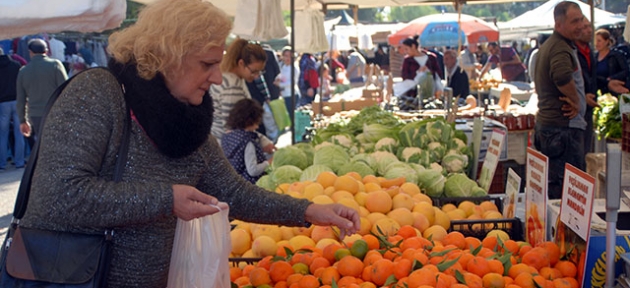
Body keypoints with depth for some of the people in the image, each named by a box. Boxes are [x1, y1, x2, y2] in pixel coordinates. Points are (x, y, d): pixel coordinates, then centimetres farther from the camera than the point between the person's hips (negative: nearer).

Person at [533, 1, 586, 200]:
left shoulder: (547, 45, 16)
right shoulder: (561, 48, -18)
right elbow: (562, 76, -39)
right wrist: (576, 102, -21)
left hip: (545, 122, 10)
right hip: (564, 127, -10)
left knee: (551, 183, 18)